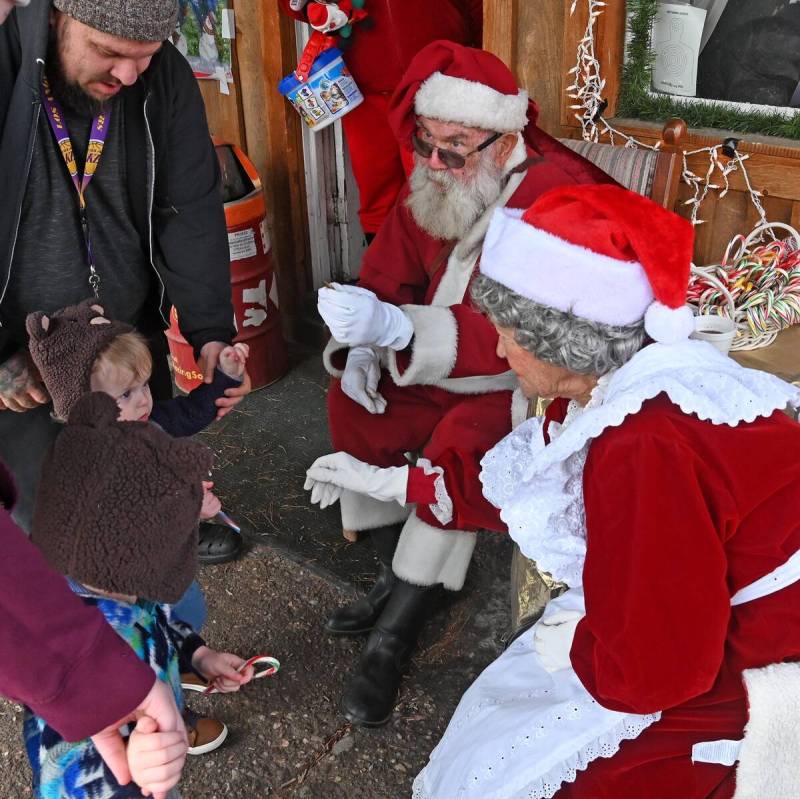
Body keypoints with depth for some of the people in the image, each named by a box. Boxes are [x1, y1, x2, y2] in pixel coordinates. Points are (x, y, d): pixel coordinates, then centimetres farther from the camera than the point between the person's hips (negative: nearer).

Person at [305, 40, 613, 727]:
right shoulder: (437, 184, -1)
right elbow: (389, 272, 7)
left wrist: (398, 328, -46)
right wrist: (361, 345, -12)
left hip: (536, 378, -7)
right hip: (448, 361, 8)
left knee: (462, 447, -31)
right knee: (353, 402, -10)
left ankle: (395, 635, -15)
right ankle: (398, 575, 5)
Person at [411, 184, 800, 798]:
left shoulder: (648, 449, -34)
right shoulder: (619, 375, -5)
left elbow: (653, 668, -29)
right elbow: (509, 478, 9)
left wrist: (569, 645, -10)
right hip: (705, 633, 8)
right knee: (498, 711, 16)